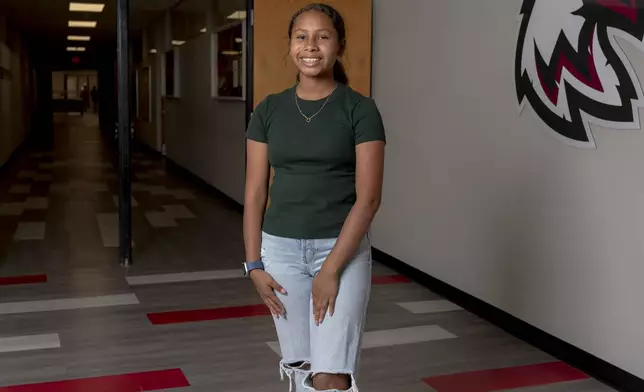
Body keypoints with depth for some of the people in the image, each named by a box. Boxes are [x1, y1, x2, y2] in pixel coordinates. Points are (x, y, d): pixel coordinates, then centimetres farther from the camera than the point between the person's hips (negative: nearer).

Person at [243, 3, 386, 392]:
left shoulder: (360, 109, -7)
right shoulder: (269, 110, 3)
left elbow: (368, 197, -12)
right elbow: (255, 194, 5)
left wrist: (331, 269, -16)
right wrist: (254, 264, -1)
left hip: (343, 249, -3)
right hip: (282, 249, 4)